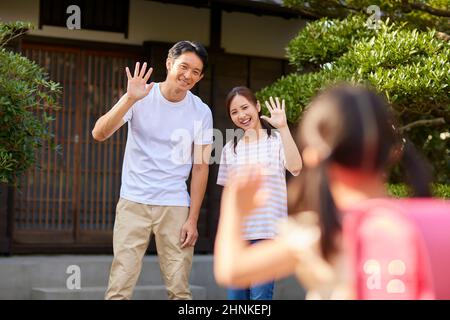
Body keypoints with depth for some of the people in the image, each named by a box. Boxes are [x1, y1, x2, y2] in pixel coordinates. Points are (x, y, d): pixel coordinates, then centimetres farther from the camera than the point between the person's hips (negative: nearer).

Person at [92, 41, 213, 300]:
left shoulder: (201, 112, 0)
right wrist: (130, 99, -28)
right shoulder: (141, 98, -4)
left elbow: (200, 167, 2)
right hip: (134, 201, -1)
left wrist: (192, 219, -3)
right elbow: (99, 134, -15)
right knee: (120, 288, -7)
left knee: (180, 289, 0)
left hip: (175, 206, 1)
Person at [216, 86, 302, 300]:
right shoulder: (230, 149, 13)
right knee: (235, 294, 5)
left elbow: (295, 167, -20)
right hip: (236, 232, 4)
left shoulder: (276, 140, 0)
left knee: (260, 295, -8)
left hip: (267, 230, -4)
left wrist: (283, 128, -23)